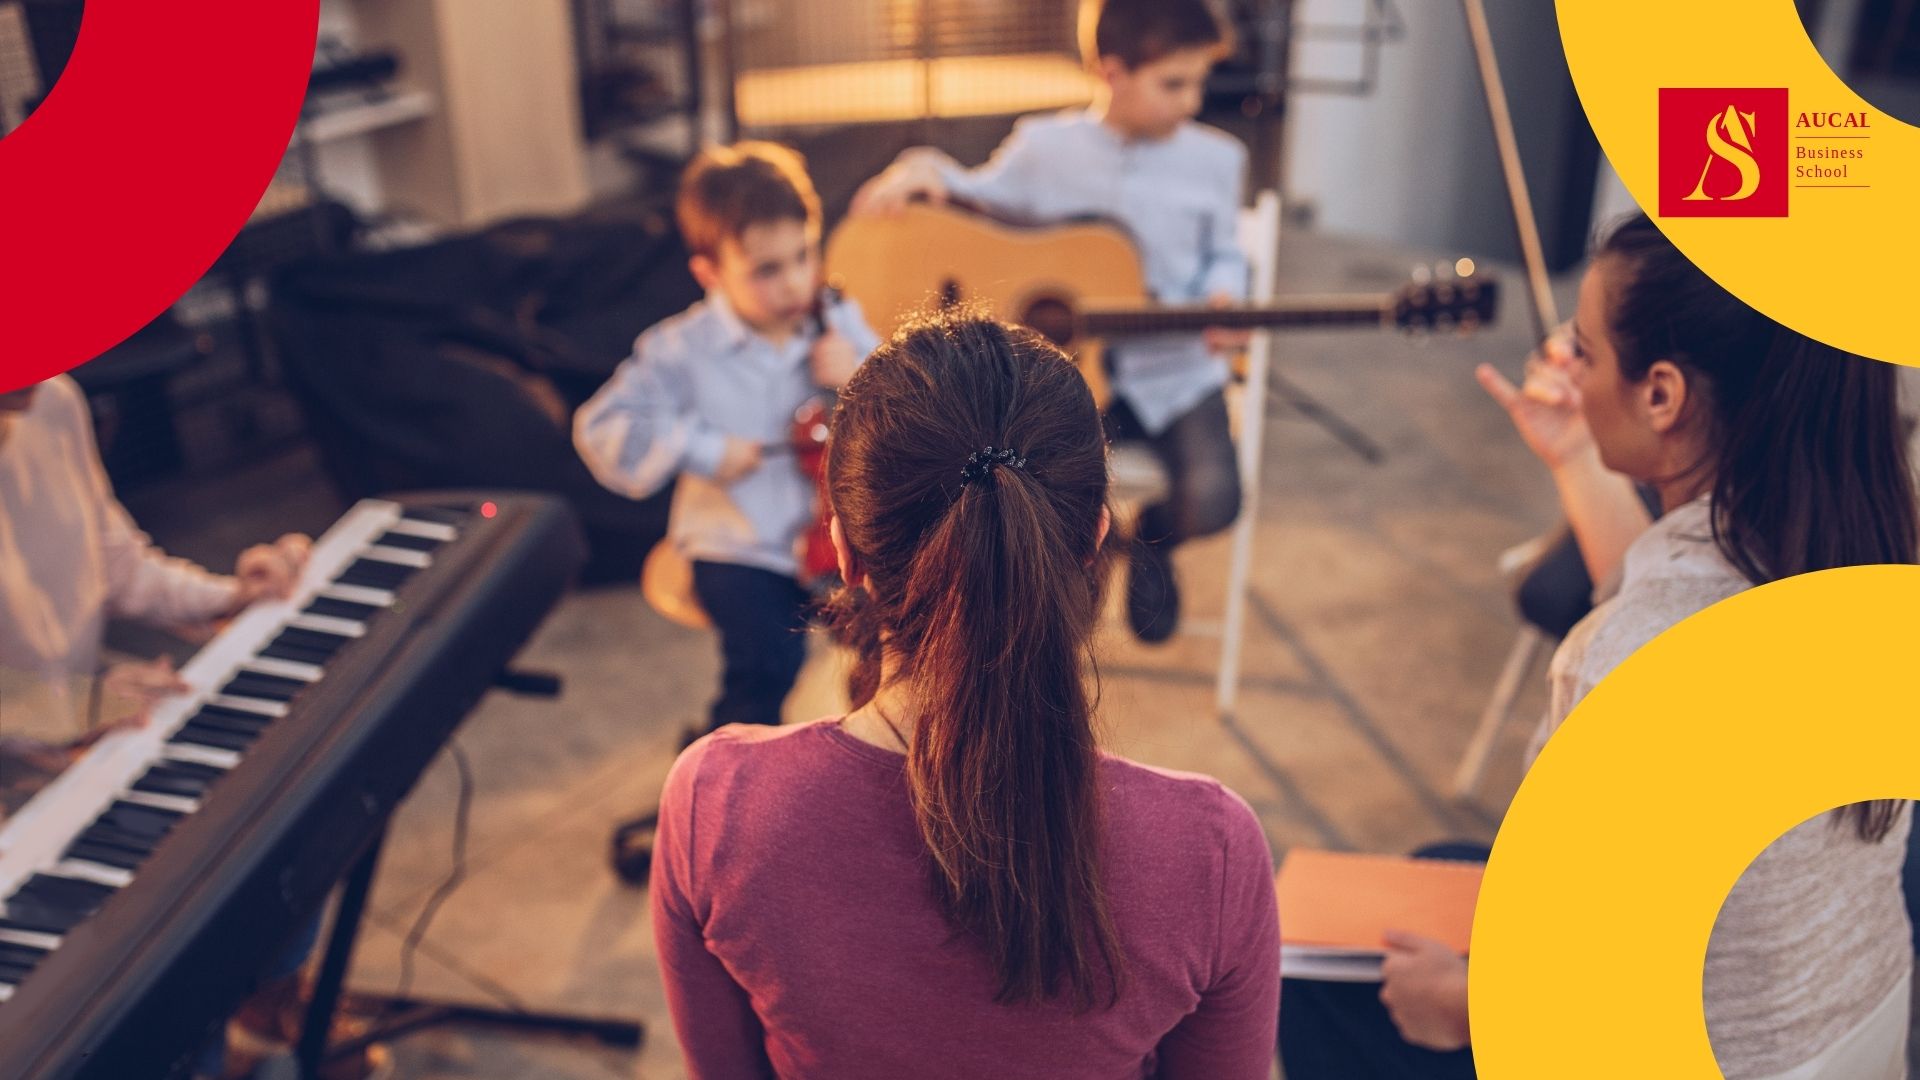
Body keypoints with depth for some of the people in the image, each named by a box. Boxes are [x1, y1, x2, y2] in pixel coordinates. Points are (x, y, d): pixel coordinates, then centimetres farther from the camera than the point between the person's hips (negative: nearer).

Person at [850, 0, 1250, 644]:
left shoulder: (1217, 159, 2)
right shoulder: (1046, 146, 1)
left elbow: (1223, 254, 11)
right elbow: (976, 202, 12)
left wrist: (1222, 300, -11)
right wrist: (924, 170, -8)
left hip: (1174, 369, 1)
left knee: (1211, 502, -23)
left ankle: (1153, 541, 18)